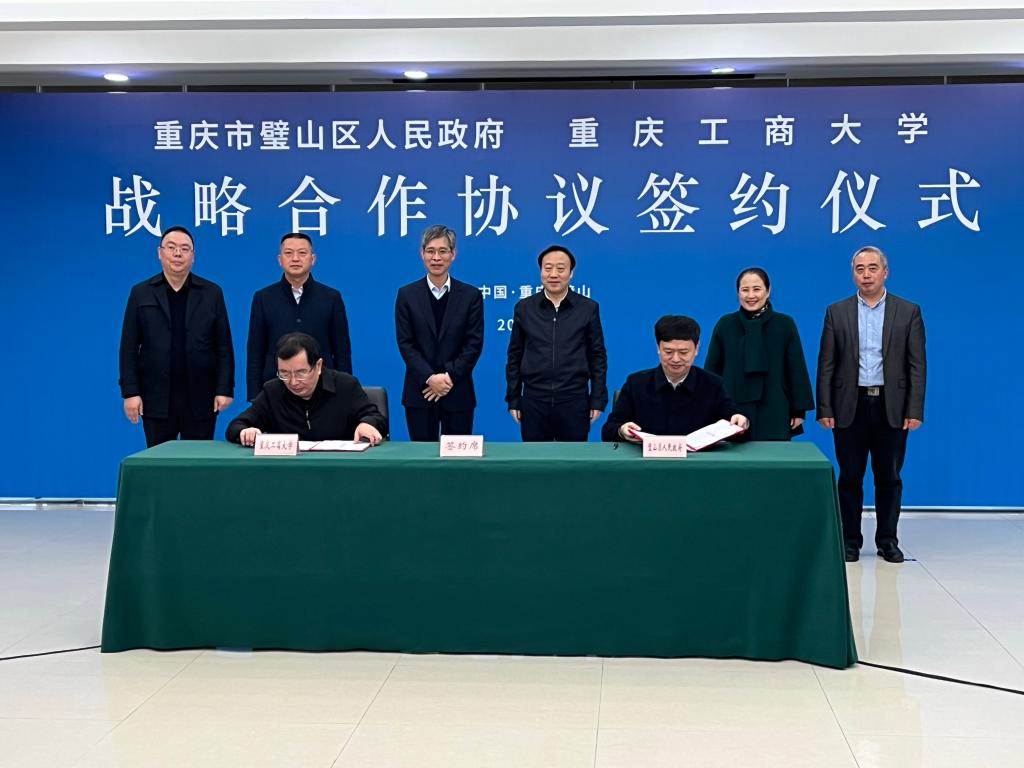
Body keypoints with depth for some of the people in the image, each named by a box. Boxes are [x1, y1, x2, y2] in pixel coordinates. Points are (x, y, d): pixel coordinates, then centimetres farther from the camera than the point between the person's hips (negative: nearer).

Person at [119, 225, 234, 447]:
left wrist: (225, 389, -3)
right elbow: (129, 347, 3)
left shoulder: (212, 293, 6)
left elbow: (224, 346, 4)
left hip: (200, 399, 0)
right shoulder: (141, 293, 6)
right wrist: (130, 392, -4)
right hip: (157, 399, 0)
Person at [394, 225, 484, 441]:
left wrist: (449, 376, -12)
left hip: (457, 392, 0)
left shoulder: (471, 295, 3)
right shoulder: (406, 295, 5)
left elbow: (474, 344, -2)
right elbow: (405, 343, -1)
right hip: (419, 392, 0)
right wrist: (430, 378, -13)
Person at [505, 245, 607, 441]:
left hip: (575, 401, -1)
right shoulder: (524, 308, 5)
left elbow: (598, 356, 4)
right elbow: (514, 356, 8)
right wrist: (513, 400, 5)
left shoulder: (588, 308, 2)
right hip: (534, 401, 1)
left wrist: (598, 400, 0)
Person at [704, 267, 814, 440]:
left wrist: (799, 410, 0)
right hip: (733, 413, 0)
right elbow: (712, 369, 6)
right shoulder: (725, 324, 4)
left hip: (773, 414, 0)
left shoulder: (784, 324, 2)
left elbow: (796, 369, 4)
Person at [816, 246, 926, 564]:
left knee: (889, 477, 6)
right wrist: (824, 409, -4)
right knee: (850, 477, 5)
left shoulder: (908, 311, 4)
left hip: (892, 408, 0)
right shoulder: (837, 312, 6)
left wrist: (915, 410, -6)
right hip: (850, 406, 0)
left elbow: (917, 365, 1)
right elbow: (826, 364, 3)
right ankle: (850, 541, 14)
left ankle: (887, 540, 17)